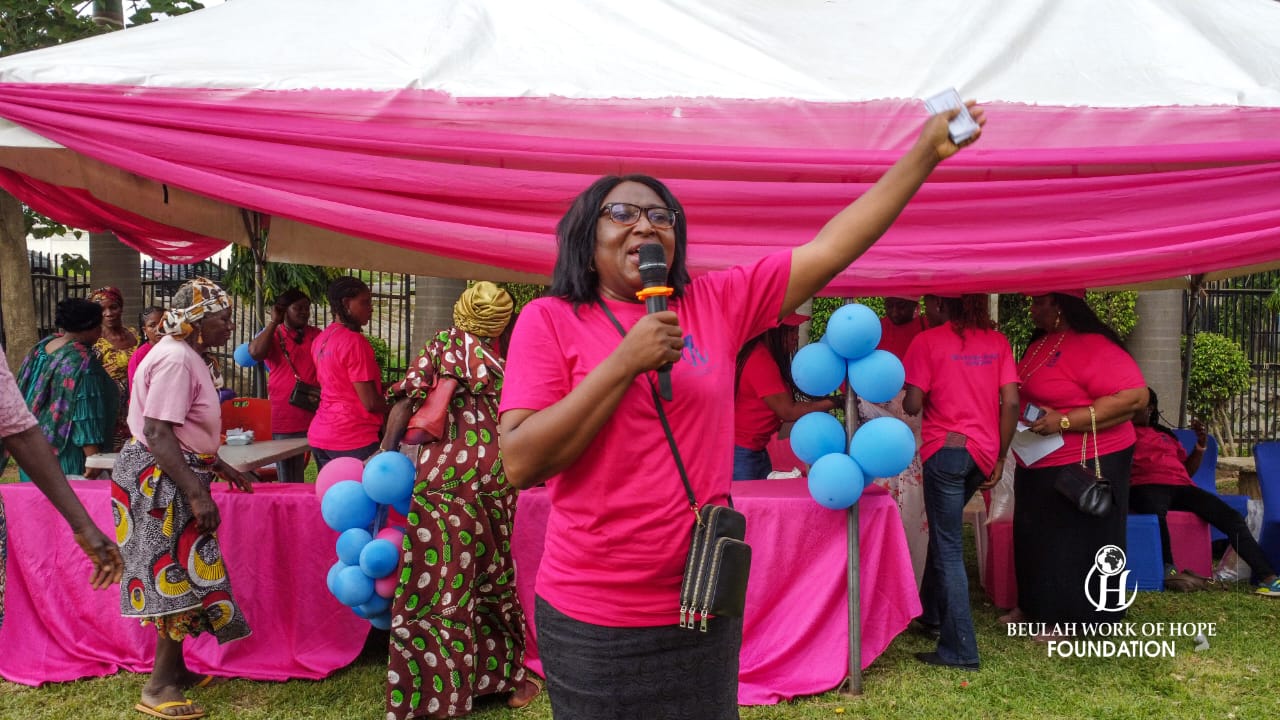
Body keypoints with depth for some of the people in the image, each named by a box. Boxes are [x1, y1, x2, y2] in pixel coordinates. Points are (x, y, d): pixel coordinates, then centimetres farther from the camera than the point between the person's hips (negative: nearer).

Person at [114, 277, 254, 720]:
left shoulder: (187, 356, 13)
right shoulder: (175, 359, -20)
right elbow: (158, 435, -26)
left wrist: (220, 467, 25)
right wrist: (196, 494, -29)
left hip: (174, 477, 10)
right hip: (161, 480, -10)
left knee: (179, 574, 16)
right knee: (178, 573, -6)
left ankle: (174, 669, 27)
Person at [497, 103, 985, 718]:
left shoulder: (718, 303, 3)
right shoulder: (548, 321, -6)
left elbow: (832, 248, 1)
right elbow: (519, 463, -15)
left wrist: (927, 150, -2)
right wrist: (625, 362, -20)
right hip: (593, 619, -3)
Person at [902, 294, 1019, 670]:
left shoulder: (927, 342, -6)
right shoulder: (997, 341, 8)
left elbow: (912, 405, -10)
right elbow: (1010, 402, 3)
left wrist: (906, 401, 13)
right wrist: (999, 457, 8)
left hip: (946, 449, -6)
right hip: (984, 452, 6)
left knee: (948, 548, 0)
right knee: (945, 530, 25)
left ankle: (960, 650, 0)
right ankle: (930, 611, 38)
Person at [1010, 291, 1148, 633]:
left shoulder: (1094, 346, -22)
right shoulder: (1041, 342, 7)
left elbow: (1135, 397, -30)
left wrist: (1064, 421, -31)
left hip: (1086, 464, -9)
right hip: (1039, 466, 9)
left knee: (1077, 543, 3)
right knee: (1036, 537, 19)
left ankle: (1073, 620, 18)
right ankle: (1036, 606, 35)